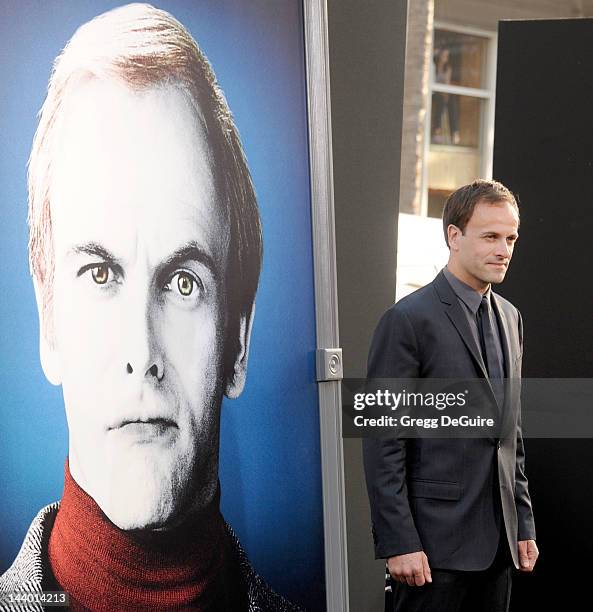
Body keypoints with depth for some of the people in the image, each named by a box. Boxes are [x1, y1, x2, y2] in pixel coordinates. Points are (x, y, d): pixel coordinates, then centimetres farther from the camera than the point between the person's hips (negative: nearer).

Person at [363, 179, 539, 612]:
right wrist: (399, 544, -16)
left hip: (498, 541, 7)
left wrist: (524, 526, 14)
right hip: (435, 543, -7)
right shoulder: (408, 320, -10)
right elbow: (383, 444, -12)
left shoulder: (510, 317, 13)